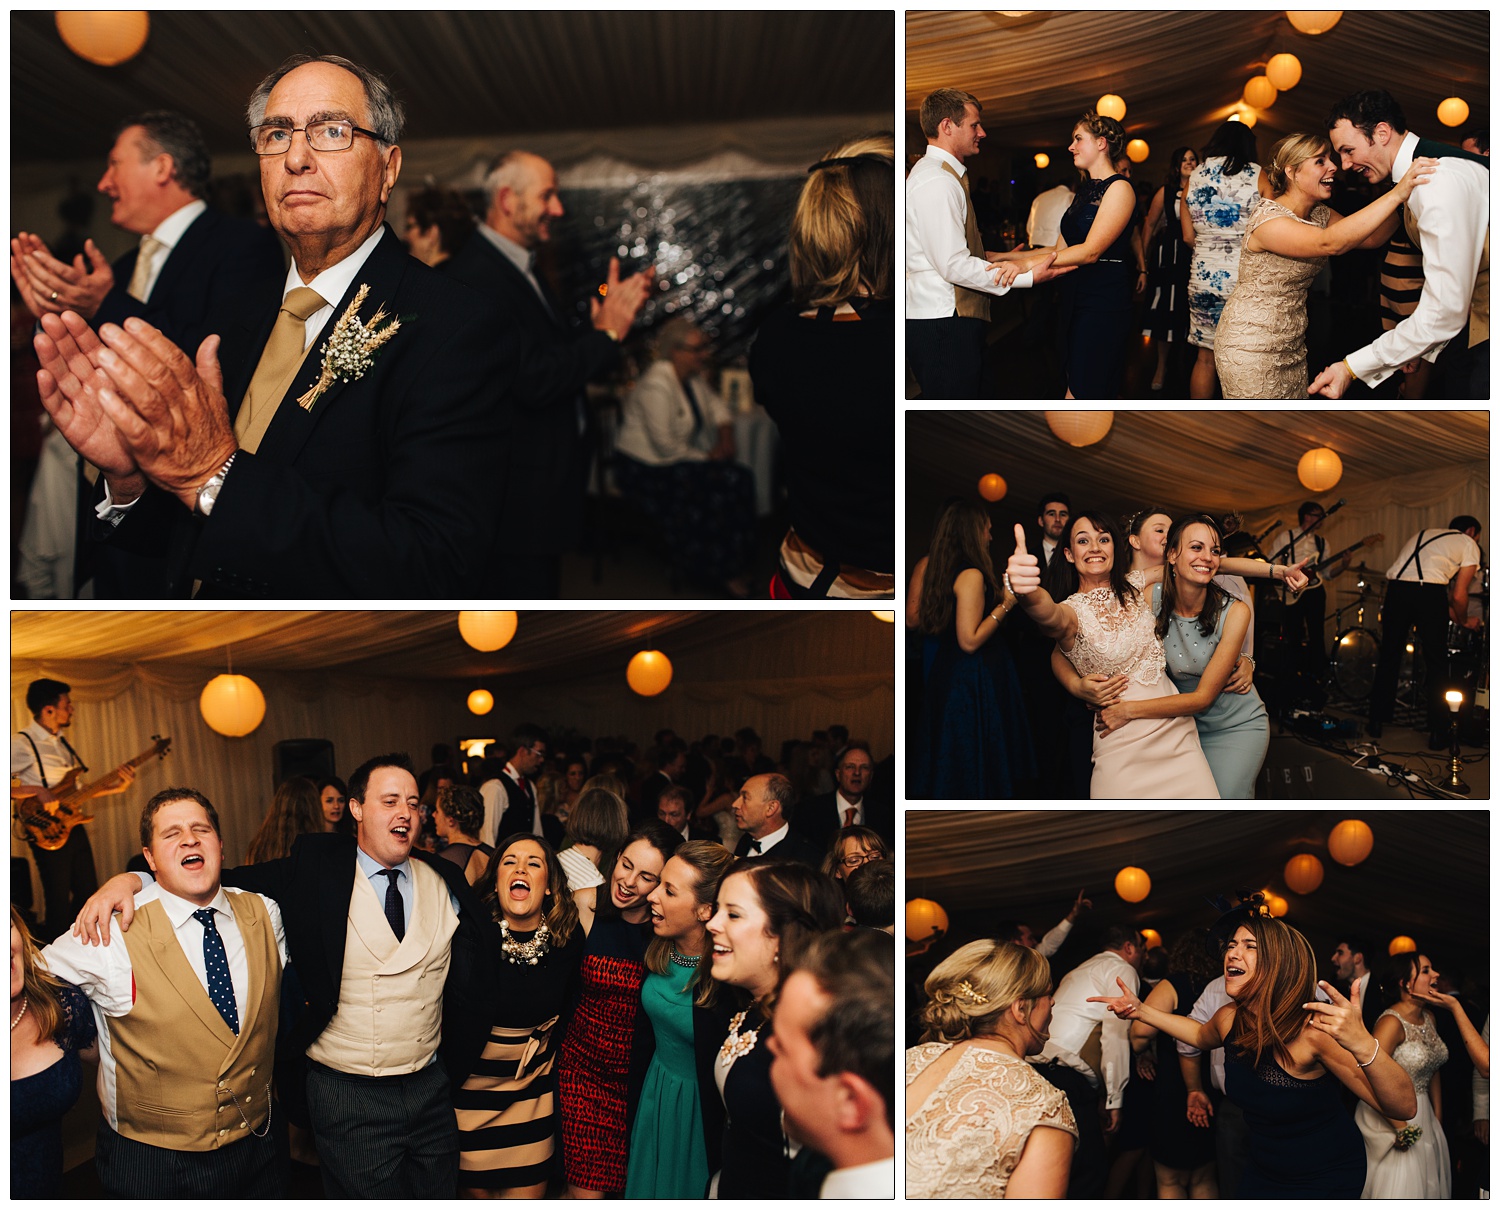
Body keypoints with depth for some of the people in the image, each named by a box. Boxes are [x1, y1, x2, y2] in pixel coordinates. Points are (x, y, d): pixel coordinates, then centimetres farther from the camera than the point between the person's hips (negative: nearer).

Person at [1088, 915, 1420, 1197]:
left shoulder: (1313, 1029, -30)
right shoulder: (1229, 1019, -10)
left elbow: (1403, 1107, -35)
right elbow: (1204, 1035, 18)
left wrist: (1362, 1043, -53)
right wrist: (1141, 1011, 6)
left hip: (1327, 1179, -6)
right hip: (1263, 1172, 6)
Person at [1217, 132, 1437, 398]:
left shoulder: (1318, 214, 6)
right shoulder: (1268, 219, -23)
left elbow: (1372, 238, 1)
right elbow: (1330, 243, -37)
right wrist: (1397, 194, -41)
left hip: (1291, 344, 8)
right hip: (1251, 351, -8)